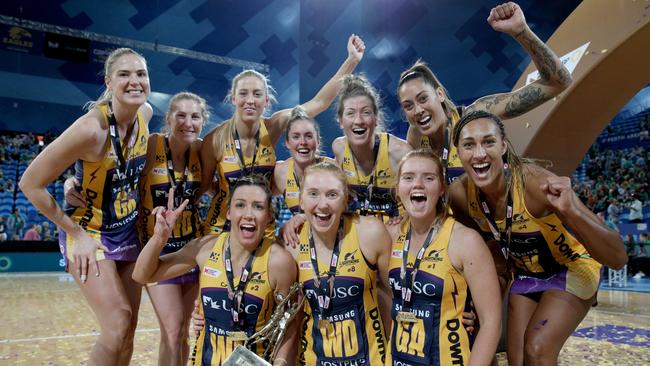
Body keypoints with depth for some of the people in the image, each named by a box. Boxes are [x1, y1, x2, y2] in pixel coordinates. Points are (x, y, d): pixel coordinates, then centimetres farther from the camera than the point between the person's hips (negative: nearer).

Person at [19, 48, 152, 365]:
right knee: (117, 327, -15)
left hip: (129, 233, 7)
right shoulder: (92, 128, -28)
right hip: (90, 235, -6)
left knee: (128, 330, 10)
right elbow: (31, 183, -21)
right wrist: (76, 234, -16)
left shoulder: (145, 113, -7)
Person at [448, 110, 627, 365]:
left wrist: (571, 212, -51)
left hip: (572, 268, -4)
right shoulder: (459, 194, -22)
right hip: (525, 274, 4)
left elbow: (618, 259, -37)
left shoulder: (535, 182, -35)